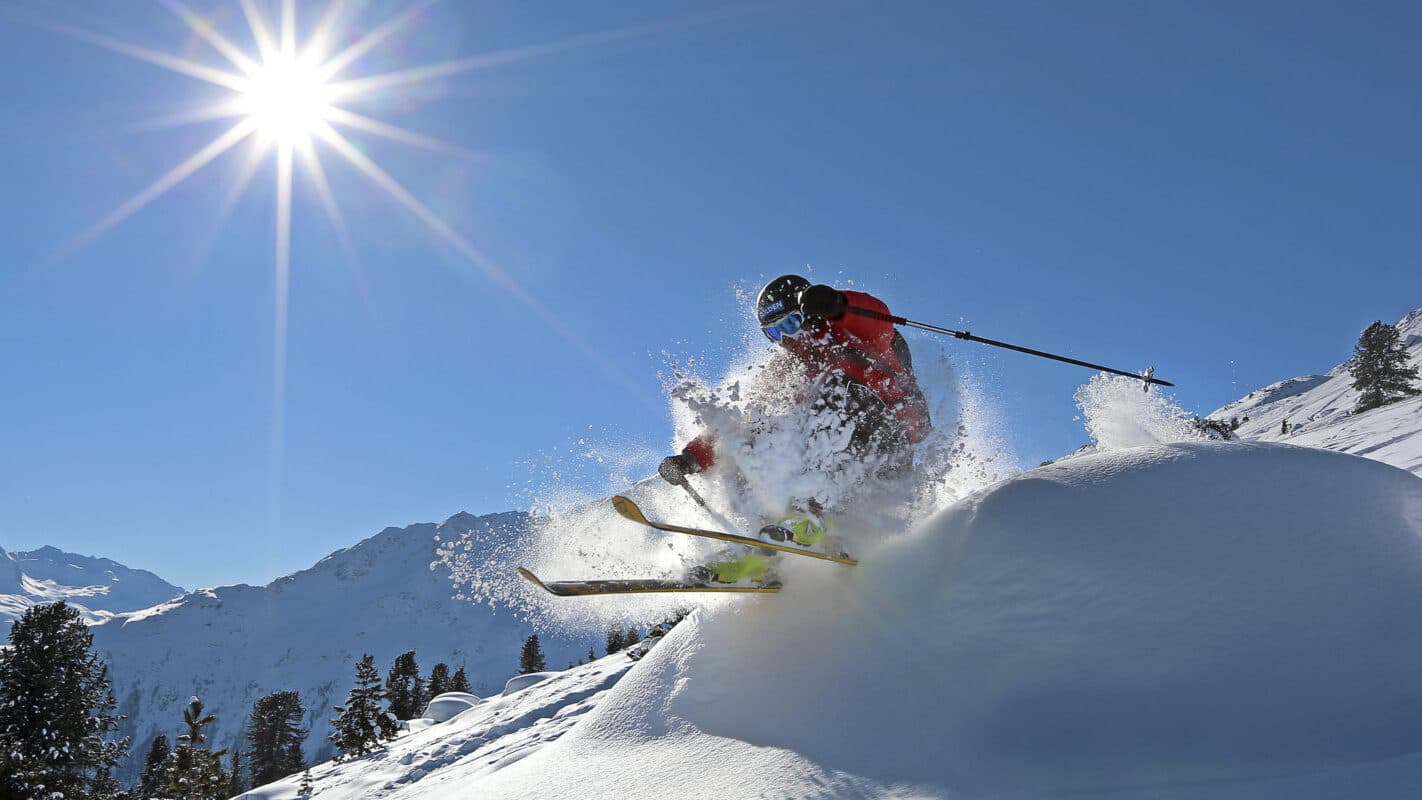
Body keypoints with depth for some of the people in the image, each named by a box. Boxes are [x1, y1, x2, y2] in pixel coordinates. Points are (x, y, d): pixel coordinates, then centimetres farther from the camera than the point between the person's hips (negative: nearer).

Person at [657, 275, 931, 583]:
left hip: (894, 433, -6)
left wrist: (836, 304, -41)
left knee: (836, 387, -27)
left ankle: (808, 514, -43)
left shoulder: (851, 331, 4)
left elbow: (878, 320, -21)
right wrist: (692, 457, 1)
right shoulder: (784, 371, 20)